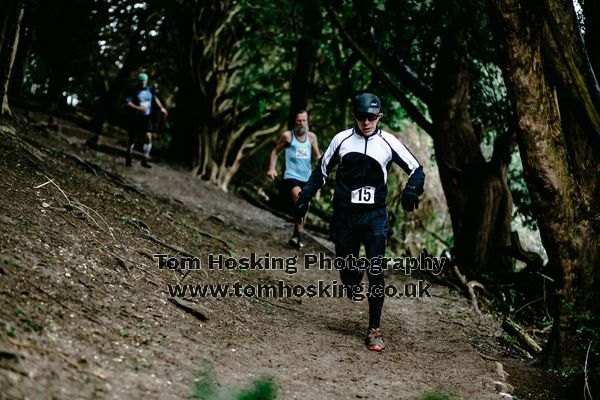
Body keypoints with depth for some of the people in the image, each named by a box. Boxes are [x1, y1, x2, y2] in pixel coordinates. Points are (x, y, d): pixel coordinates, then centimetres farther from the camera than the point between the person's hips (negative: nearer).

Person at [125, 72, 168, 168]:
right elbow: (128, 103, -16)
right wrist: (138, 108, -27)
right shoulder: (134, 91, -9)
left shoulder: (149, 90, 6)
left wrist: (161, 107, 15)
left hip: (147, 118, 3)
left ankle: (145, 160, -4)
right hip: (136, 118, -3)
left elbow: (155, 98, 23)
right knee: (133, 138, 7)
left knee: (148, 137, -11)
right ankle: (128, 159, 24)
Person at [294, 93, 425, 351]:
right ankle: (354, 280, 42)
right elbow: (322, 170, 14)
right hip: (344, 214, 1)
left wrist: (412, 189, -16)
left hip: (374, 216, -1)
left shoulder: (388, 142, -1)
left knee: (376, 271, -9)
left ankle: (374, 328, -2)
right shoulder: (342, 139, 2)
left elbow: (416, 169, 5)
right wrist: (305, 197, 8)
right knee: (347, 271, 4)